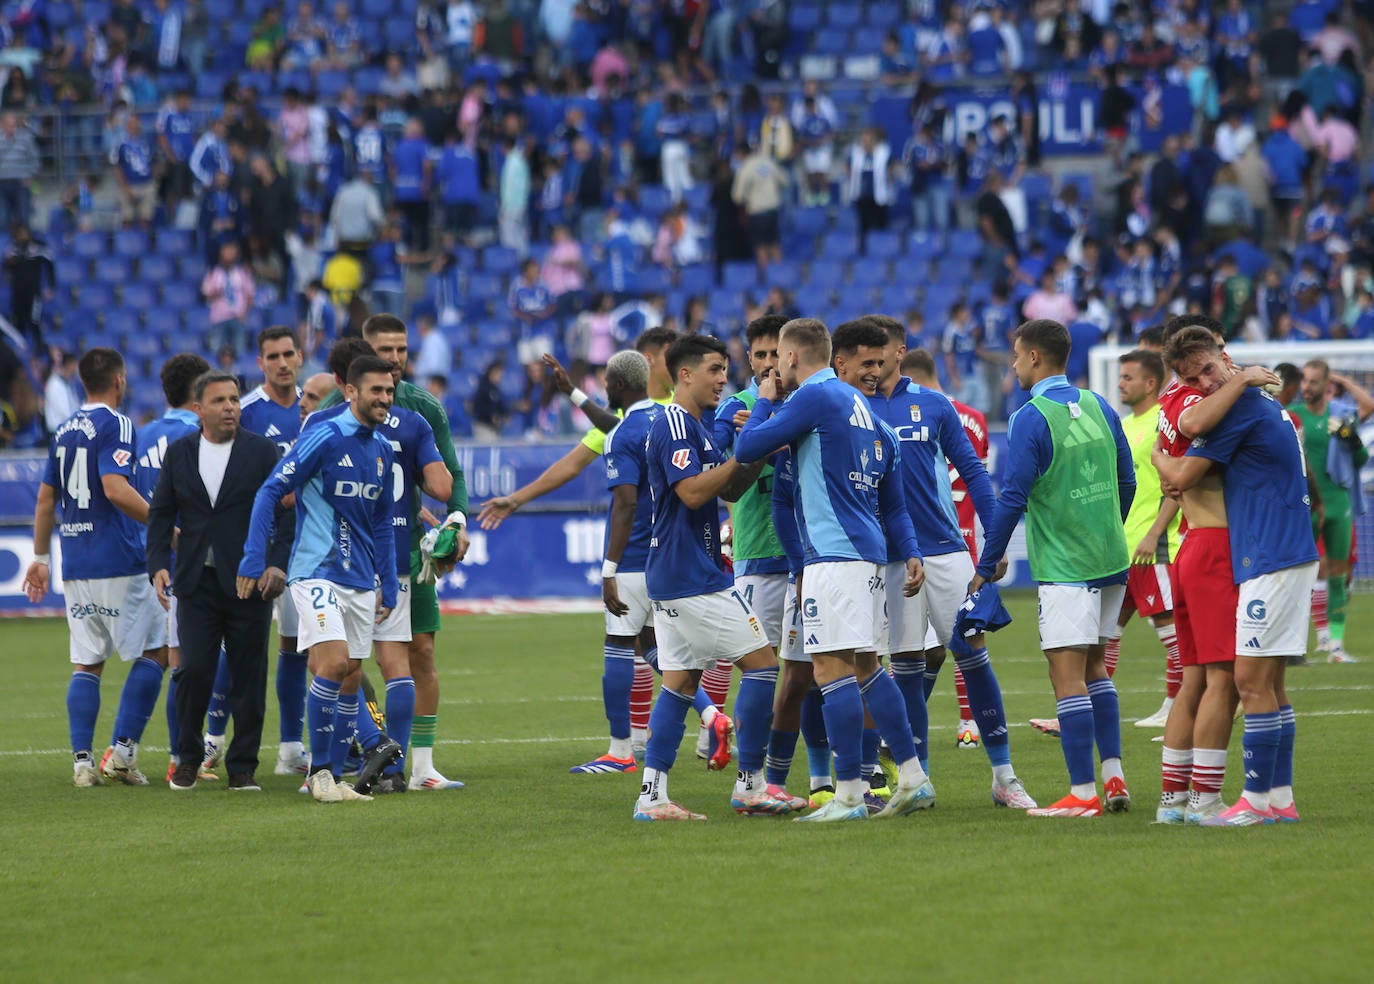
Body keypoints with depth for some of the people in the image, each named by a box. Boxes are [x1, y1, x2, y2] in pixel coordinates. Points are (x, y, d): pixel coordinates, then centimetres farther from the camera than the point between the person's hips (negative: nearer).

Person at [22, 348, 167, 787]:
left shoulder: (64, 431, 14)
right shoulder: (114, 425, -9)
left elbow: (46, 499, 18)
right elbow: (116, 488, -21)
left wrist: (41, 557, 25)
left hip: (76, 565, 7)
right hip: (118, 564, -7)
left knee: (87, 663, 9)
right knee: (154, 652, 2)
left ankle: (82, 760, 1)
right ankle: (123, 750, -6)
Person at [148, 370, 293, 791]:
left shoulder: (262, 452, 2)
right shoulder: (178, 453, 8)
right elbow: (160, 512, 11)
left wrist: (278, 563, -13)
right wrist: (159, 564, -3)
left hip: (249, 582, -1)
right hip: (196, 582, 1)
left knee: (248, 677, 0)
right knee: (194, 670, -7)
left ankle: (242, 767, 10)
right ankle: (187, 759, 11)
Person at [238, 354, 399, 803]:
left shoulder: (382, 449, 12)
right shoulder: (324, 437, -10)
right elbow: (270, 491, -9)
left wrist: (388, 585, 20)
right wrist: (253, 560, -14)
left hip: (360, 580, 7)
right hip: (317, 573, -7)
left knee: (348, 676, 6)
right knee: (334, 664, -19)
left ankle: (325, 774, 15)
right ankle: (320, 771, -8)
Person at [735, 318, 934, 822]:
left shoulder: (815, 397, -9)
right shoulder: (859, 405, 20)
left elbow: (746, 449, -7)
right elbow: (893, 498, 21)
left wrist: (763, 403, 9)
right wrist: (911, 552, 18)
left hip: (834, 551, -9)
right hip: (868, 553, 9)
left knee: (832, 668, -9)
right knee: (865, 666, 15)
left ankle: (849, 795, -12)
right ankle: (913, 779, 15)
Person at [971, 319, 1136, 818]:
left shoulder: (1031, 419, -12)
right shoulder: (1098, 407, 9)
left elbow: (1013, 498, -14)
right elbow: (1126, 482, 15)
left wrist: (986, 566, -6)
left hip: (1064, 566, -8)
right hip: (1111, 561, 8)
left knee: (1068, 675, -6)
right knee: (1094, 665, 19)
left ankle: (1082, 793, -9)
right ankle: (1113, 776, 14)